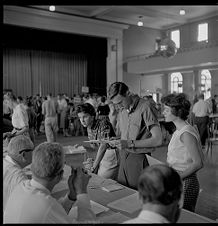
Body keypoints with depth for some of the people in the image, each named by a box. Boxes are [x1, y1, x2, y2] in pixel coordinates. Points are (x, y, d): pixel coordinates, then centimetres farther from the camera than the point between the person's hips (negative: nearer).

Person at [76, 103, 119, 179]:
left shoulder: (103, 123, -18)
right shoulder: (89, 128, 6)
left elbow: (103, 146, -21)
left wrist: (94, 166, -19)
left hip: (111, 156, -7)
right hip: (102, 157, 7)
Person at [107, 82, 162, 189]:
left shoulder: (144, 108, -15)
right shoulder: (122, 109, 8)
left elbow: (157, 139, -20)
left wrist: (130, 143, -23)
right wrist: (115, 140, 2)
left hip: (139, 157, -6)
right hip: (124, 156, 7)